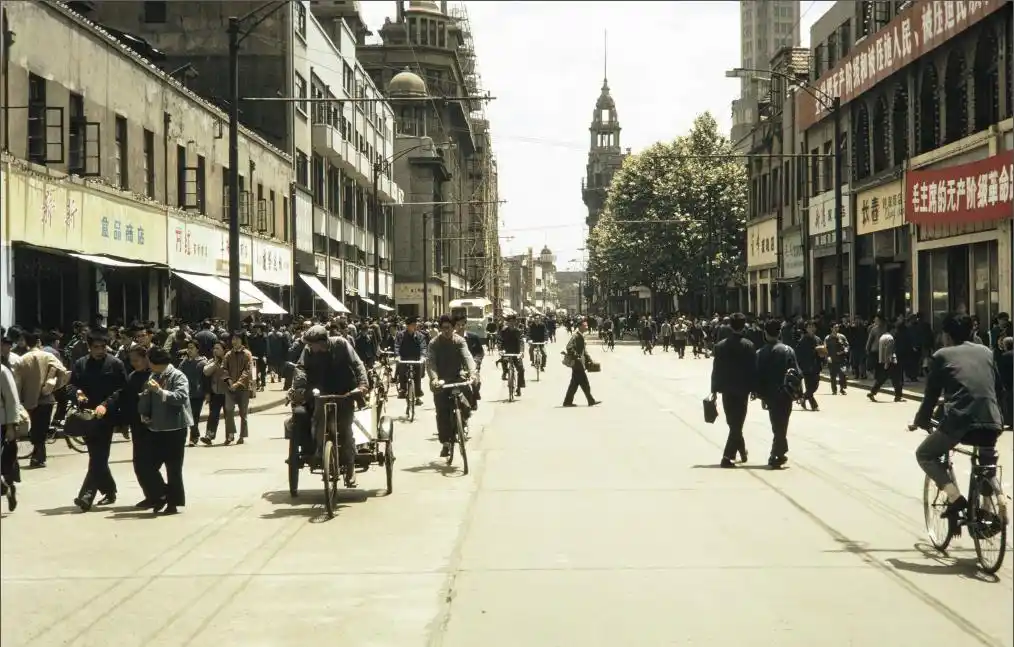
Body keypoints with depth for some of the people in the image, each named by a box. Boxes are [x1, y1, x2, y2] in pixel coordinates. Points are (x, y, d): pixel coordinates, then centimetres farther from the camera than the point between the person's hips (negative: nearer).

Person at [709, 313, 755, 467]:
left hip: (726, 389, 3)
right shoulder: (748, 345, -9)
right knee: (737, 424, 0)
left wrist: (715, 389, 5)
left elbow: (716, 369, 0)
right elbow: (753, 369, -9)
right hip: (742, 389, -3)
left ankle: (742, 450, 32)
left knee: (733, 423, 18)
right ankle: (727, 457, -8)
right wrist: (754, 388, -1)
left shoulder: (720, 345, -2)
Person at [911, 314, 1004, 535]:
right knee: (987, 467, 31)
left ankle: (955, 496, 0)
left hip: (958, 420, -4)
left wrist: (920, 421, 27)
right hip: (991, 420, 4)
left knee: (925, 455, 19)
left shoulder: (942, 356, 12)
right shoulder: (986, 351, 22)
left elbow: (931, 394, 13)